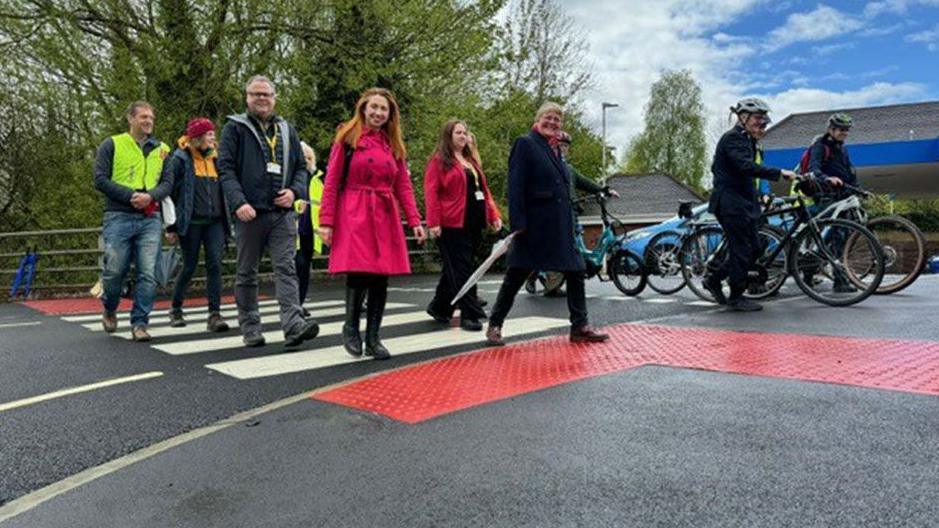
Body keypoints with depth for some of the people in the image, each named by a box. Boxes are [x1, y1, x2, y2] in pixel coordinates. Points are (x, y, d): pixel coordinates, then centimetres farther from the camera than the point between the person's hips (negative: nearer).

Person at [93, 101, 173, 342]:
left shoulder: (161, 149, 14)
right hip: (119, 218, -2)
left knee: (148, 274, -5)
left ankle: (140, 323, 4)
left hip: (151, 219, 2)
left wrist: (150, 196, -12)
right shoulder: (112, 144, 6)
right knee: (114, 271, 2)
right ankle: (109, 310, 31)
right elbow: (100, 179, -2)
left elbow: (168, 182, 8)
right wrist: (131, 195, -12)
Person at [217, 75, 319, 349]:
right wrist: (238, 202, -18)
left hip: (282, 213, 2)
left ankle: (293, 325, -16)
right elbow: (225, 169, -4)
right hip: (249, 213, -2)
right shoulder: (235, 128, 5)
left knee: (286, 268, -9)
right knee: (247, 273, 7)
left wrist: (294, 191, -4)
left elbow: (300, 167, 17)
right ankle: (250, 329, 16)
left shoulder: (286, 130, 16)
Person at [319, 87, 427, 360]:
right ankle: (351, 327, 10)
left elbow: (403, 185, 13)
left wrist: (415, 221, 2)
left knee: (381, 277, 1)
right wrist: (326, 221, -9)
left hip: (385, 218, 4)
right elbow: (331, 182, -1)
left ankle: (373, 338, 12)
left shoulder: (393, 144, 15)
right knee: (359, 272, -15)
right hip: (354, 216, -4)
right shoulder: (347, 138, 3)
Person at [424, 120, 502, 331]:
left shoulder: (472, 160, 20)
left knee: (455, 268, 14)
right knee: (461, 270, -5)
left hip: (473, 224, 7)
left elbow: (484, 189, 20)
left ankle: (439, 307, 29)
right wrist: (433, 222, -17)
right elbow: (431, 192, -9)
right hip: (452, 225, -7)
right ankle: (470, 314, -2)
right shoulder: (439, 160, -3)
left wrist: (494, 215, 11)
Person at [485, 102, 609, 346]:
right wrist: (518, 223, -20)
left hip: (561, 225, 8)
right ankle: (494, 326, 14)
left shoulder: (555, 148, 18)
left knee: (576, 272, 6)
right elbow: (515, 185, -13)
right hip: (534, 223, -8)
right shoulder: (525, 144, -5)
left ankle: (580, 327, 15)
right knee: (516, 275, 1)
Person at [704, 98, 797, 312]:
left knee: (754, 248, 10)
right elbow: (747, 167, -26)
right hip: (730, 202, -10)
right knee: (742, 249, -6)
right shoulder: (733, 138, -12)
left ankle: (714, 279, 20)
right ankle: (736, 297, 5)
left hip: (743, 201, 10)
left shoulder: (745, 139, 19)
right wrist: (779, 173, -29)